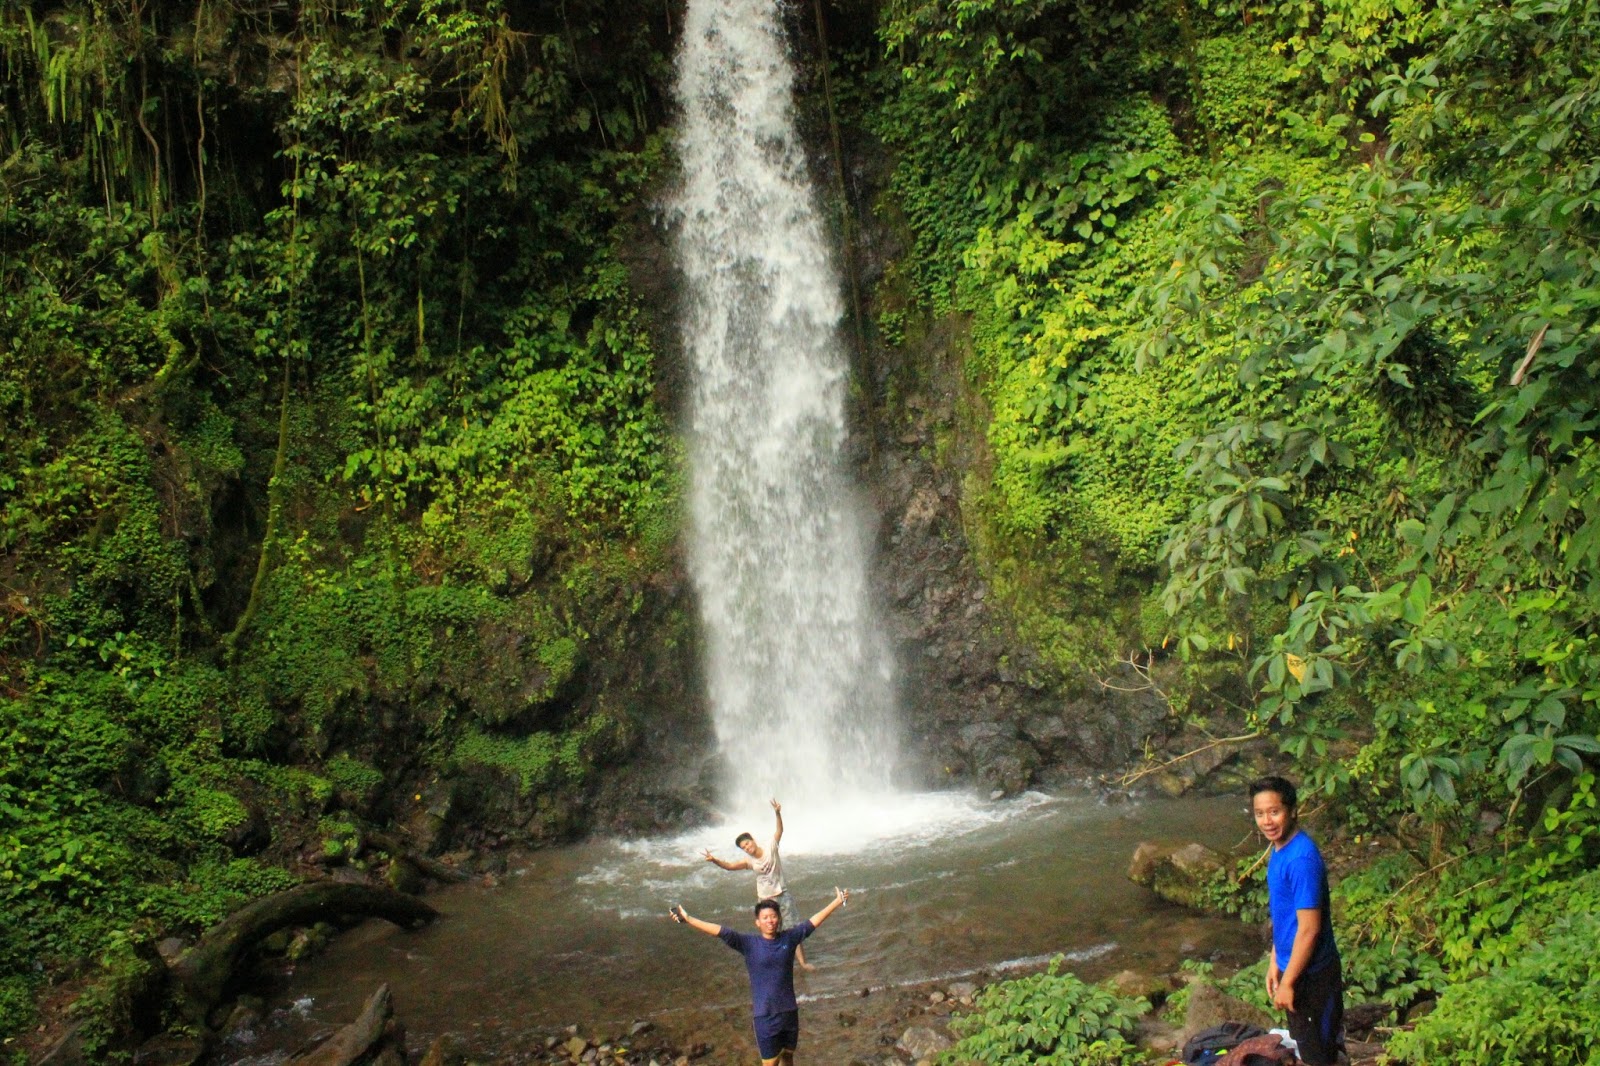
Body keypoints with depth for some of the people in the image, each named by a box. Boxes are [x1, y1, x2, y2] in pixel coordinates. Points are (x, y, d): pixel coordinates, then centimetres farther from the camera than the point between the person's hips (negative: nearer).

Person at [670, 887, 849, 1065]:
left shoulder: (789, 938, -3)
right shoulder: (749, 943, -11)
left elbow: (813, 921, 3)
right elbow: (721, 932, -20)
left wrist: (837, 902, 6)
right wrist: (688, 919, -28)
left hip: (789, 1011, 3)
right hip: (765, 1015, -3)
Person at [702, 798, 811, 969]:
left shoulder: (771, 849, -9)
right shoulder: (749, 861, -4)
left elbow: (779, 831, -11)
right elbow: (729, 866, -12)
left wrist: (777, 813, -26)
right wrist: (714, 860, -29)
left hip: (782, 895, -2)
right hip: (765, 900, 2)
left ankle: (802, 961, 5)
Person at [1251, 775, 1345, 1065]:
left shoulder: (1301, 859, -27)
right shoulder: (1279, 849, 3)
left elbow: (1309, 929, -26)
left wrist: (1287, 982, -20)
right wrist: (1275, 961, 15)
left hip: (1311, 974, -9)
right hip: (1293, 965, 9)